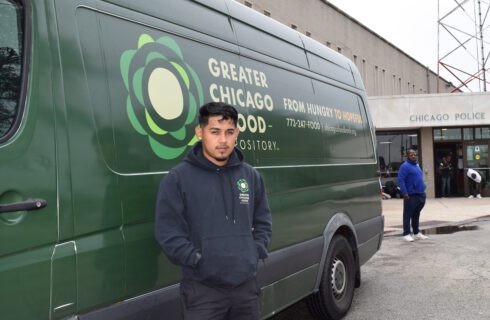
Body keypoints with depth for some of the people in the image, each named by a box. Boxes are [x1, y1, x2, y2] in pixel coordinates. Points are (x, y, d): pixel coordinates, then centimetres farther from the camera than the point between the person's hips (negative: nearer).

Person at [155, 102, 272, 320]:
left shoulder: (252, 176, 9)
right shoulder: (178, 179, -6)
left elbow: (263, 222, 17)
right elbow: (167, 232, -9)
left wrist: (256, 254, 4)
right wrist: (199, 261, -14)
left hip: (246, 285, 5)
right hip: (202, 289, -4)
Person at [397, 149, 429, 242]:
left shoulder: (417, 164, 17)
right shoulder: (405, 166, -10)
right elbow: (401, 180, -18)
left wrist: (423, 189, 19)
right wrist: (404, 193, -24)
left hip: (420, 194, 9)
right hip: (411, 195, -9)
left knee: (416, 215, 15)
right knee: (408, 215, -4)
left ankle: (416, 233, 23)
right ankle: (406, 234, 1)